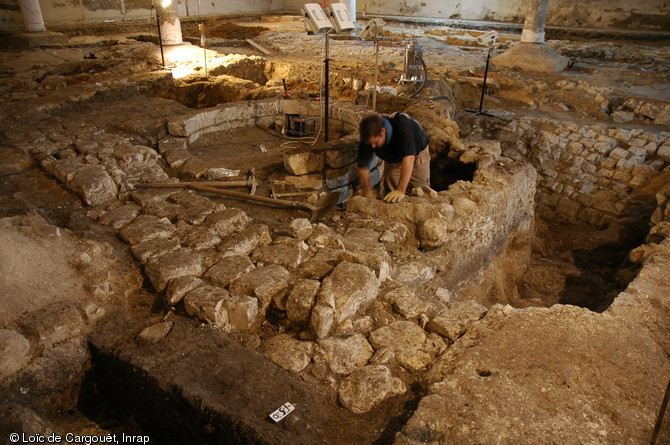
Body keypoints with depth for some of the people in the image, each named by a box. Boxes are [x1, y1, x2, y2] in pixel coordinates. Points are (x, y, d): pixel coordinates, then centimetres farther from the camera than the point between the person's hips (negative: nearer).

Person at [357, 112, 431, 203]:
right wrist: (368, 192, -20)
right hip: (392, 160, 3)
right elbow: (363, 166, -19)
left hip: (417, 153, -3)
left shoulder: (403, 124, -44)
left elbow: (408, 157, -50)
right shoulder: (368, 137, -30)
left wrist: (401, 191, -54)